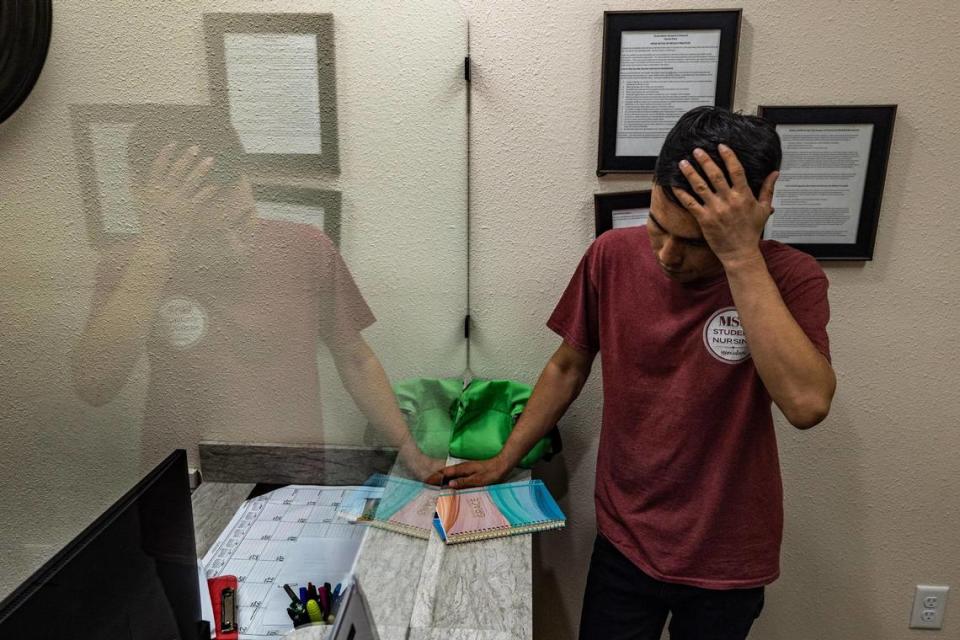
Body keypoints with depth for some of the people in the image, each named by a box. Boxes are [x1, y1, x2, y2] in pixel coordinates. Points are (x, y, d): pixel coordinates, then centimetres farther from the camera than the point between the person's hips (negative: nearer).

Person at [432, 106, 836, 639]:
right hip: (624, 541, 1)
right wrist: (505, 459, 1)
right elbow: (568, 367, 0)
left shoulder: (788, 277, -17)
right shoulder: (613, 256, -12)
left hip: (727, 561, -1)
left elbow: (807, 404, -34)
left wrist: (742, 258, -35)